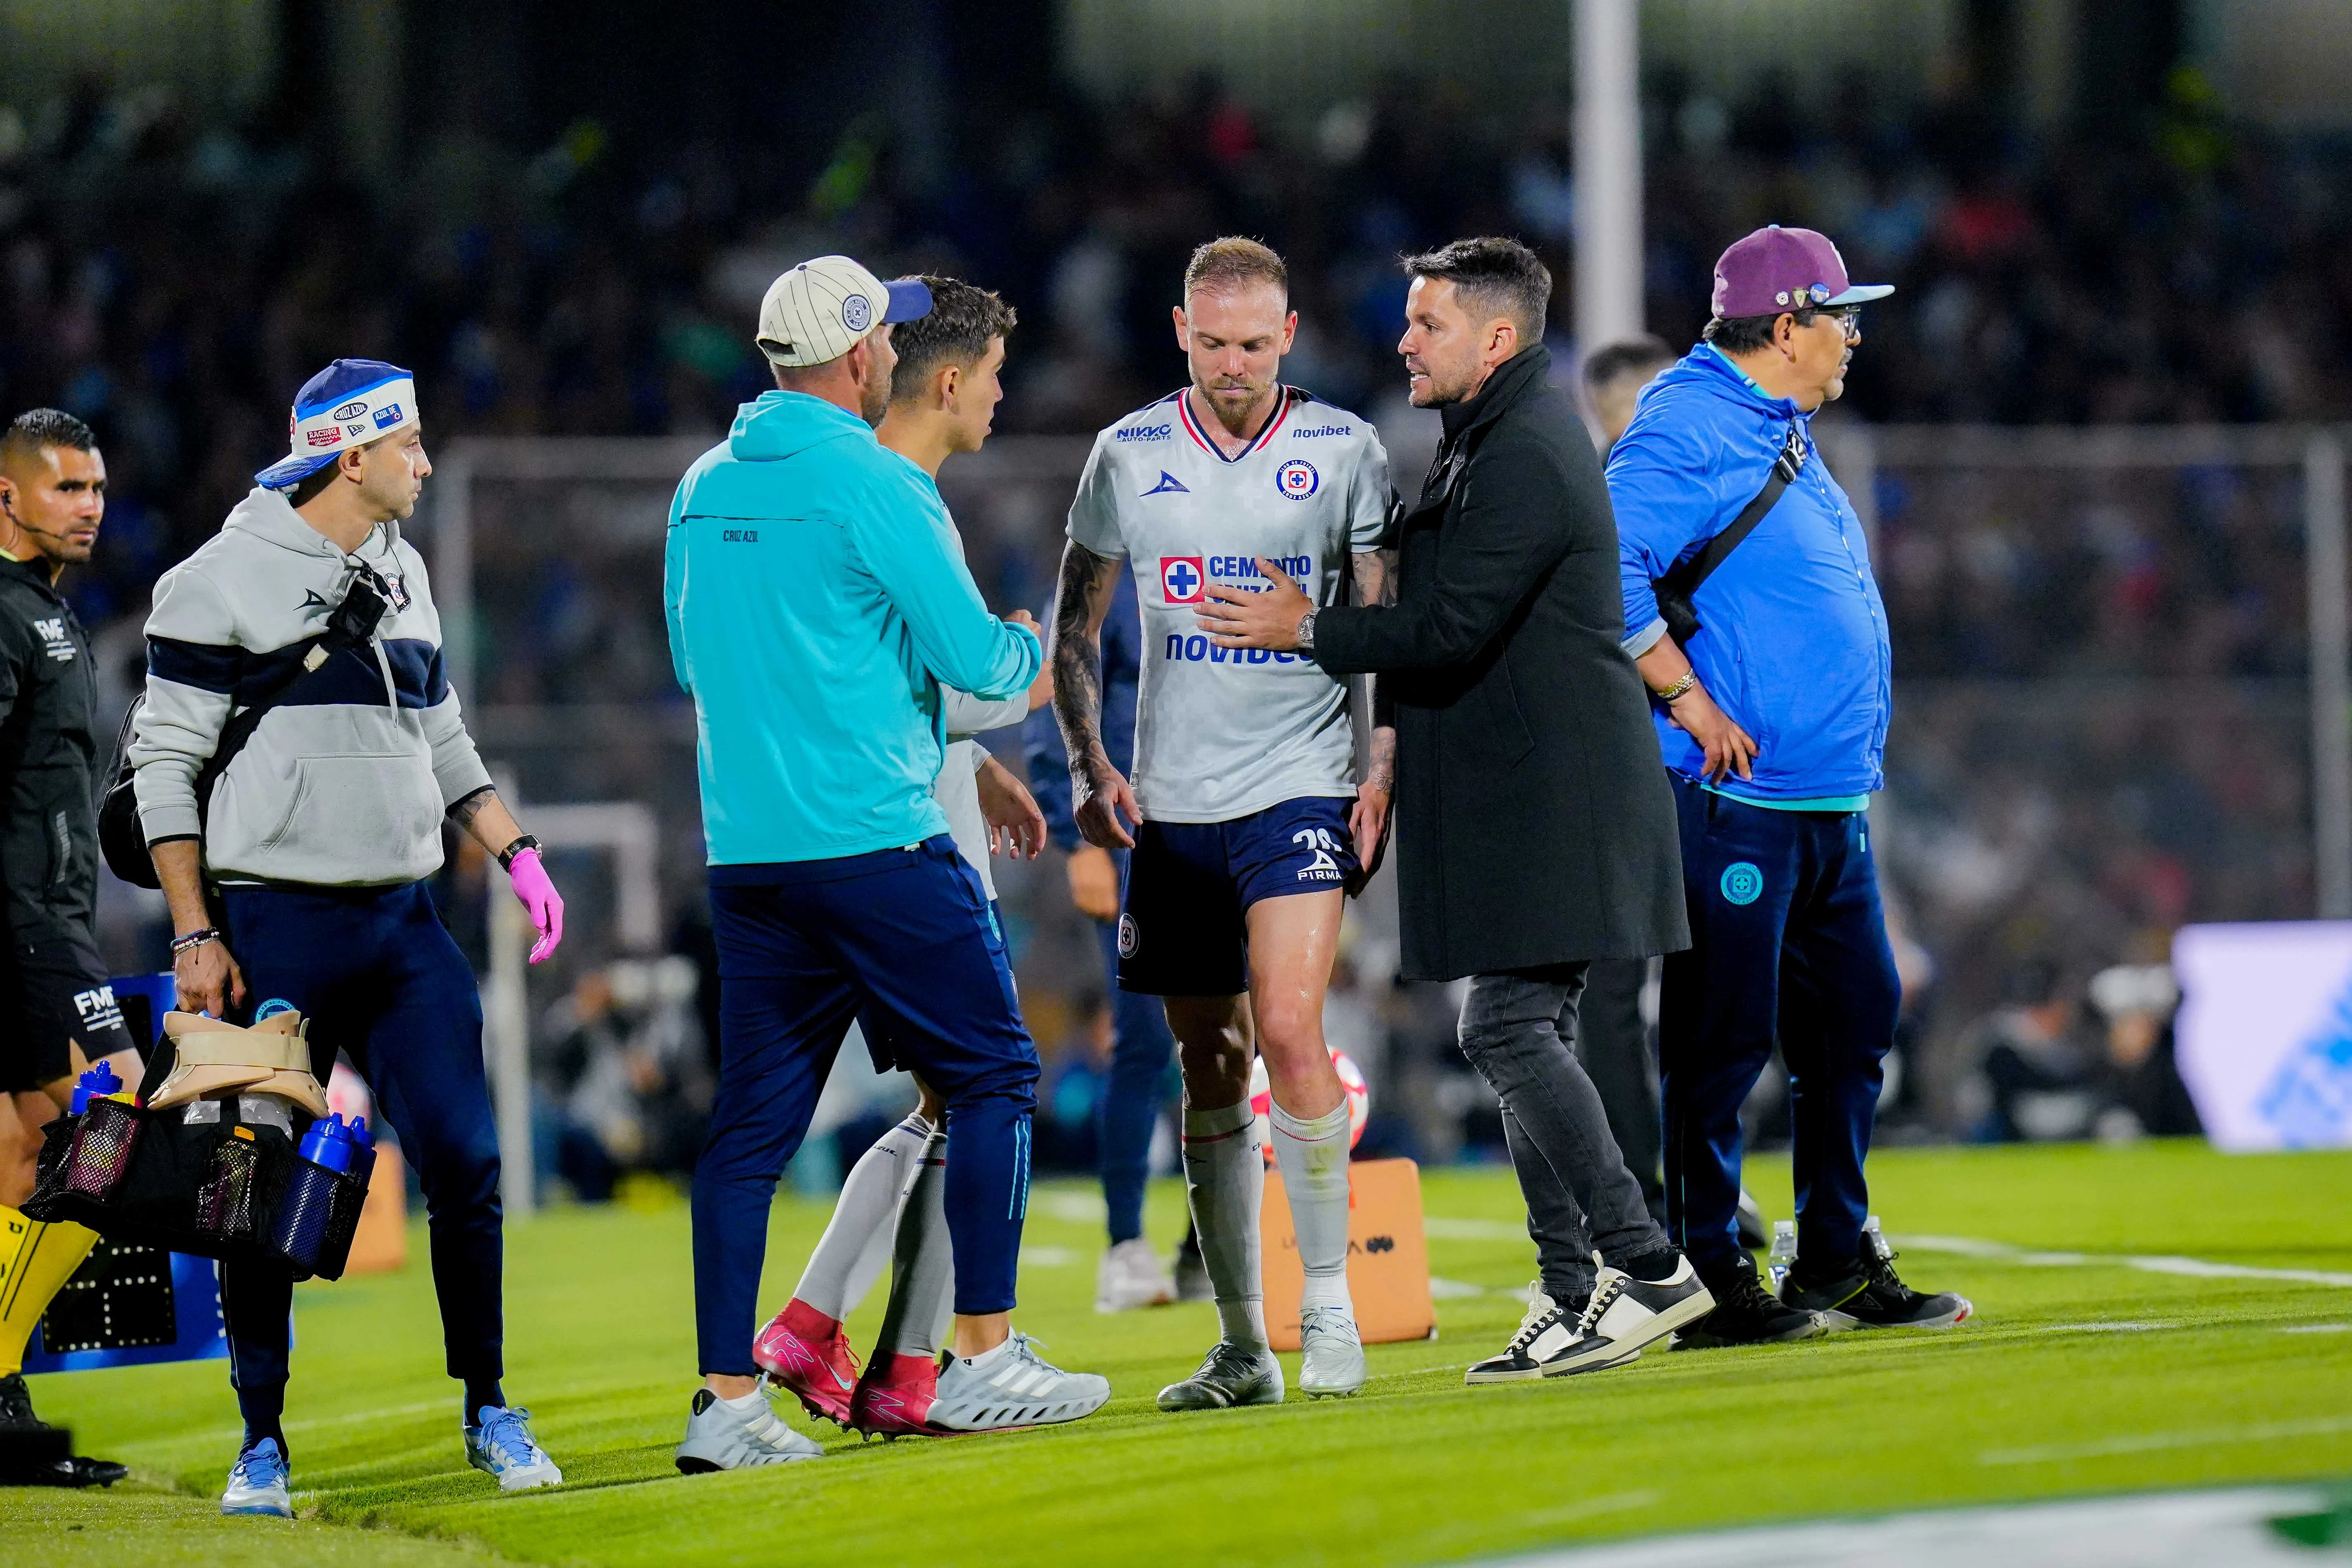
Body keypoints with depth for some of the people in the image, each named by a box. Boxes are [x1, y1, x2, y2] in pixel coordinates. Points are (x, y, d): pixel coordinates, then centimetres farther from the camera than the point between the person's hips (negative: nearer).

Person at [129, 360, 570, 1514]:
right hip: (274, 929, -5)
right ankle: (261, 1443, 10)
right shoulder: (225, 582, -7)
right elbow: (167, 766, -6)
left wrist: (516, 852, 11)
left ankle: (489, 1413, 10)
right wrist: (194, 935, -11)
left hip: (402, 923, 5)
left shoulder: (401, 575, 14)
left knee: (465, 1163, -2)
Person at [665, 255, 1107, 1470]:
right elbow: (976, 660, -10)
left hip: (744, 854, 7)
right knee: (992, 1074, 4)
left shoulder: (703, 489, 12)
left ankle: (727, 1399, 2)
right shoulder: (871, 483, -10)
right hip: (877, 843, -7)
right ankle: (982, 1361, 2)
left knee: (753, 1120, 6)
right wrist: (1028, 645, 12)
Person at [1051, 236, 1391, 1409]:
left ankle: (1328, 1312, -10)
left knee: (1288, 1029, -18)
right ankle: (1241, 1346, 14)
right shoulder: (1129, 455, 5)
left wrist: (1386, 769, -6)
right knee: (1209, 1067, 6)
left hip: (1302, 783, -3)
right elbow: (1076, 626, 12)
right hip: (1172, 802, 3)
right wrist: (1087, 764, 0)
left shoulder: (1343, 451, 0)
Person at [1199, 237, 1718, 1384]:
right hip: (1520, 805, 11)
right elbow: (1450, 614, 25)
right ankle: (1574, 1299, 12)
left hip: (1550, 803, -11)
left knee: (1508, 1027, -14)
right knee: (1519, 1035, 10)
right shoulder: (1491, 443, 19)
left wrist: (1306, 630, -8)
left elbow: (1450, 632, -19)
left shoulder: (1525, 459, -15)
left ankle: (1643, 1264, -14)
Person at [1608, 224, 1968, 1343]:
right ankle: (1708, 1281, 1)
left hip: (1829, 805, 10)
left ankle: (1838, 1263, 22)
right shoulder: (1688, 431, -12)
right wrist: (1686, 699, -22)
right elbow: (1606, 565, -22)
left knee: (1854, 1021, 13)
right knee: (1722, 1040, -5)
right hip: (1733, 796, -10)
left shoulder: (1783, 434, 19)